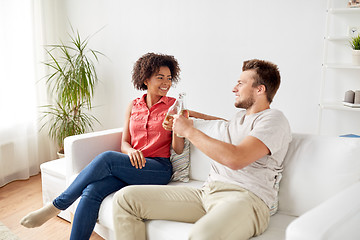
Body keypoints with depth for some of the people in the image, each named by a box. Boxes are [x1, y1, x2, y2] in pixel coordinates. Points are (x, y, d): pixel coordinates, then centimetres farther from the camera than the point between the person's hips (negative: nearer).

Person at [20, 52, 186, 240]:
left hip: (159, 169, -3)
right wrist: (131, 151, -12)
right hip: (133, 165, 4)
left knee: (107, 158, -30)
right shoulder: (134, 106, 14)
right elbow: (124, 143, 11)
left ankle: (56, 206, -16)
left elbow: (178, 150, 1)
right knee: (92, 191, -26)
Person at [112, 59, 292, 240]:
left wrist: (189, 131, -8)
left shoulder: (274, 119, -2)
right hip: (207, 191, 8)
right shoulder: (240, 116, 25)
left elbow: (235, 159, -18)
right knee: (125, 198, -4)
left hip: (246, 196, -8)